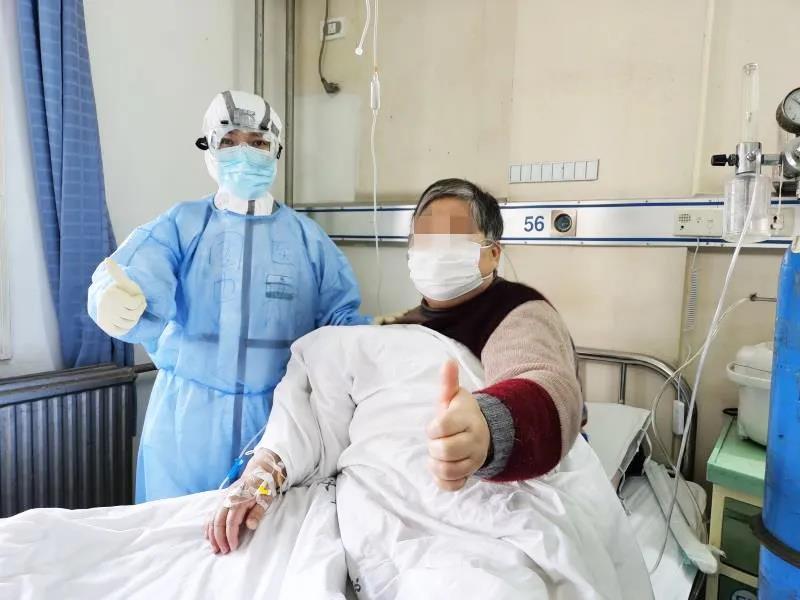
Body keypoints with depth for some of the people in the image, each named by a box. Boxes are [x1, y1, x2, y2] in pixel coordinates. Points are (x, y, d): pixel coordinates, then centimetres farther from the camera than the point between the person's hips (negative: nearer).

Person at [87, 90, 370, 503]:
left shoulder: (307, 236, 4)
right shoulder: (181, 224, 1)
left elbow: (339, 316, 2)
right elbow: (135, 280, -16)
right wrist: (117, 303, -40)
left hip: (277, 415, 1)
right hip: (188, 414, 0)